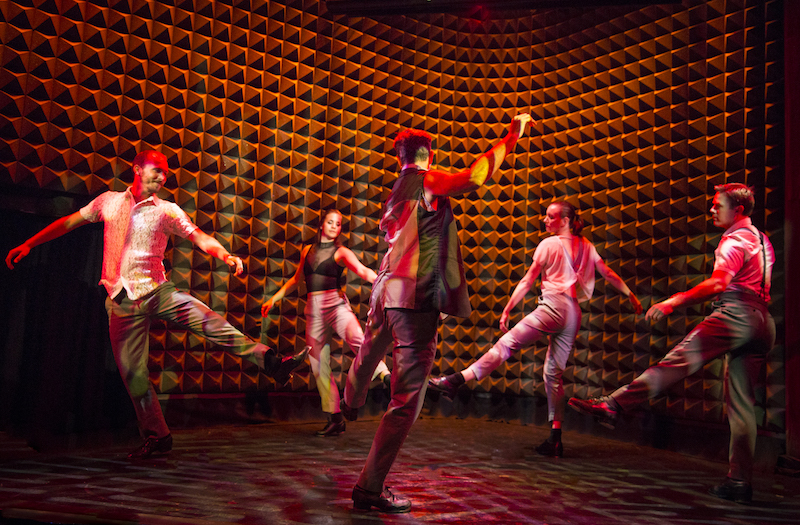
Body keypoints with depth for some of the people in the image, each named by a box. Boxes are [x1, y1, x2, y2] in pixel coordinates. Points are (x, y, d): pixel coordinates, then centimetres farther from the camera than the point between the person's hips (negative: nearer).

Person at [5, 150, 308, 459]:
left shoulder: (167, 211, 4)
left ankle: (272, 364, -25)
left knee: (211, 323, -22)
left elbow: (200, 237, -7)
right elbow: (70, 222, 19)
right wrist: (28, 245, 17)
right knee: (132, 372, 1)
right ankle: (157, 437, 13)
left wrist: (227, 257, -25)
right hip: (122, 300, 2)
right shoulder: (109, 201, 9)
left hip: (157, 292, -1)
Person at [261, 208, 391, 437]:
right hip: (313, 308, 4)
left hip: (335, 303, -4)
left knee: (356, 338, -34)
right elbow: (296, 279, 29)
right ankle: (335, 419, 7)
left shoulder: (341, 252, 4)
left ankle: (386, 377, -49)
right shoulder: (307, 250, 18)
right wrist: (274, 298, 30)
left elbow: (362, 271, -11)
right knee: (319, 366, 1)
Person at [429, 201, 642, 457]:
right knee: (553, 373, 8)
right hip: (574, 315, 7)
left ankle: (456, 380, -31)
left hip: (553, 306, -6)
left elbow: (527, 281, 2)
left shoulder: (549, 244, 5)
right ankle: (555, 438, 6)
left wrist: (506, 310, 4)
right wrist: (631, 295, 32)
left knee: (507, 342, -17)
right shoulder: (585, 246, 20)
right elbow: (609, 274, 21)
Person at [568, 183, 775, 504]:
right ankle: (739, 482, 8)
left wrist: (674, 302, -29)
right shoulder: (761, 240, 28)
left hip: (736, 315, -10)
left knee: (677, 362, -23)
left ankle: (613, 406, -35)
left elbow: (718, 284, -21)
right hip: (762, 322, 10)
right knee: (741, 403, 7)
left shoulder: (736, 239, -4)